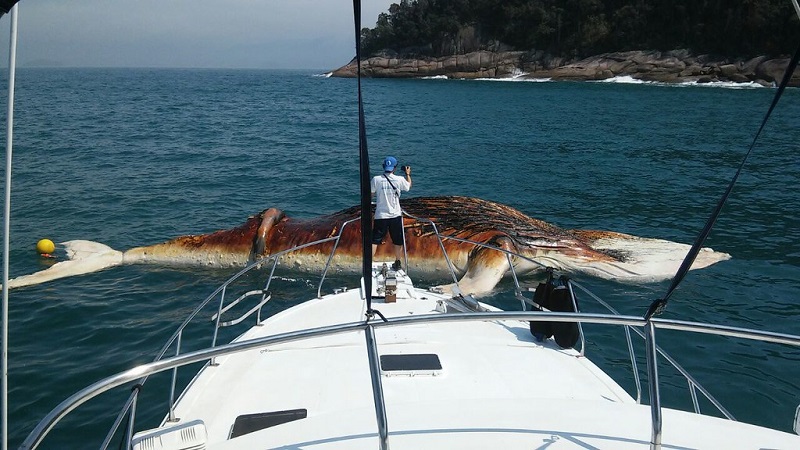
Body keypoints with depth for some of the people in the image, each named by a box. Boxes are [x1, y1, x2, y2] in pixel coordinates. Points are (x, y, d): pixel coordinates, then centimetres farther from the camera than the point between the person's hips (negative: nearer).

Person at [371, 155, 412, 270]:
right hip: (396, 215, 1)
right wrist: (408, 174, 31)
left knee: (374, 241, 5)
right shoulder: (399, 180, -6)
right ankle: (397, 263, 23)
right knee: (398, 241, 15)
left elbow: (371, 193, 4)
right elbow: (408, 186, 15)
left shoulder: (376, 179, -10)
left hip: (380, 216, 0)